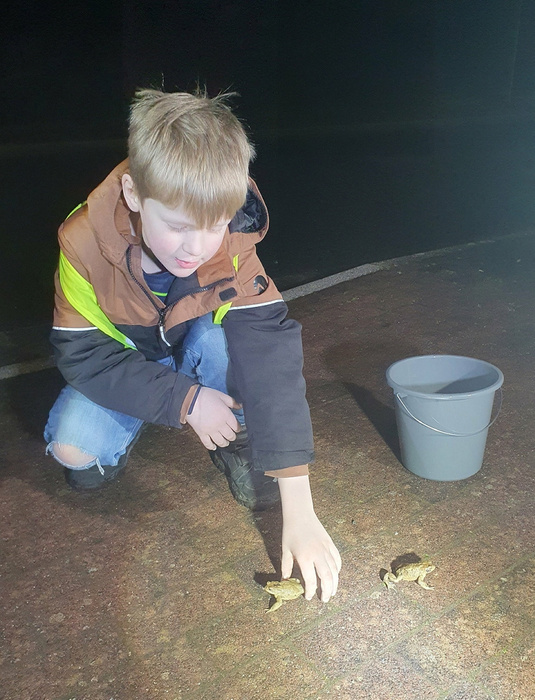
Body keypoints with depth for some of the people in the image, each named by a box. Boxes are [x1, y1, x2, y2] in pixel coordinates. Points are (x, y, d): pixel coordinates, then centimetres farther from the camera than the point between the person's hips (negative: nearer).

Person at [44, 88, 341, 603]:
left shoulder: (233, 244, -31)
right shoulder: (84, 242, -31)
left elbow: (271, 355, -37)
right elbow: (82, 353, -24)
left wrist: (298, 512, -42)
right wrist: (186, 401, -33)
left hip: (203, 358, 0)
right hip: (122, 366, 0)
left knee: (219, 336, -34)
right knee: (72, 447, -26)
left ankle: (238, 447, -8)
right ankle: (124, 431, 9)